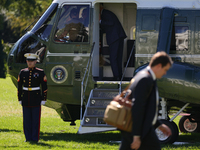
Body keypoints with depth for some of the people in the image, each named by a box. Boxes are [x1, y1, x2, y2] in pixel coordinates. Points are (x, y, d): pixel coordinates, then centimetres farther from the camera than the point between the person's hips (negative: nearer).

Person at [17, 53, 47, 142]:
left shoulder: (40, 73, -3)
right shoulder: (22, 73, 6)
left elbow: (44, 87, -2)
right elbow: (19, 87, 10)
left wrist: (43, 99, -7)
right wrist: (19, 99, 6)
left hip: (36, 99, -3)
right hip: (26, 100, 3)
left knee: (36, 119, -1)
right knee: (27, 119, 4)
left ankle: (35, 138, 3)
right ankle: (28, 138, 11)